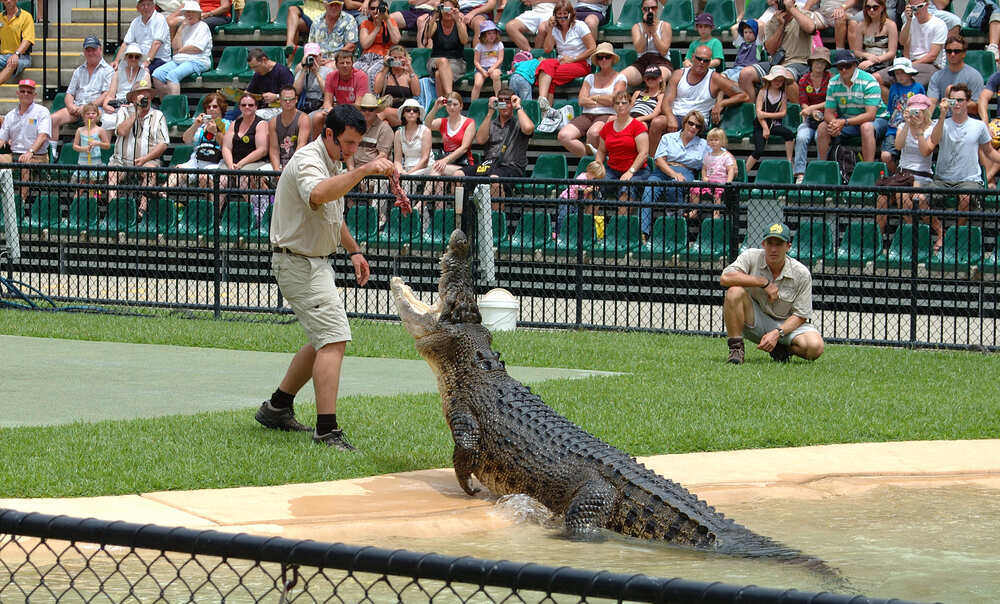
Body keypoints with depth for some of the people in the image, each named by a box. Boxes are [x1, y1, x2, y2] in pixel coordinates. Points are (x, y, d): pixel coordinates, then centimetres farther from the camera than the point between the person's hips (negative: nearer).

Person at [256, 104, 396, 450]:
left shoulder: (335, 163, 12)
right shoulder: (308, 162, -21)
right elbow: (318, 194, -46)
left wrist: (353, 250, 28)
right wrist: (362, 171, -54)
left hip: (316, 262, 10)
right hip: (298, 262, -10)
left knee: (324, 341, 18)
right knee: (334, 338, -19)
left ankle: (277, 408, 29)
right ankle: (327, 430, -23)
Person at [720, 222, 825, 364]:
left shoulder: (801, 274, -11)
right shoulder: (751, 257, -11)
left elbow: (800, 315, -9)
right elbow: (725, 278, -28)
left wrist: (777, 333, -26)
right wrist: (764, 283, -26)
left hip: (785, 324, 0)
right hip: (754, 323, 0)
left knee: (815, 346, -29)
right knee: (736, 291, -29)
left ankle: (780, 348, 4)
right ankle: (736, 348, -20)